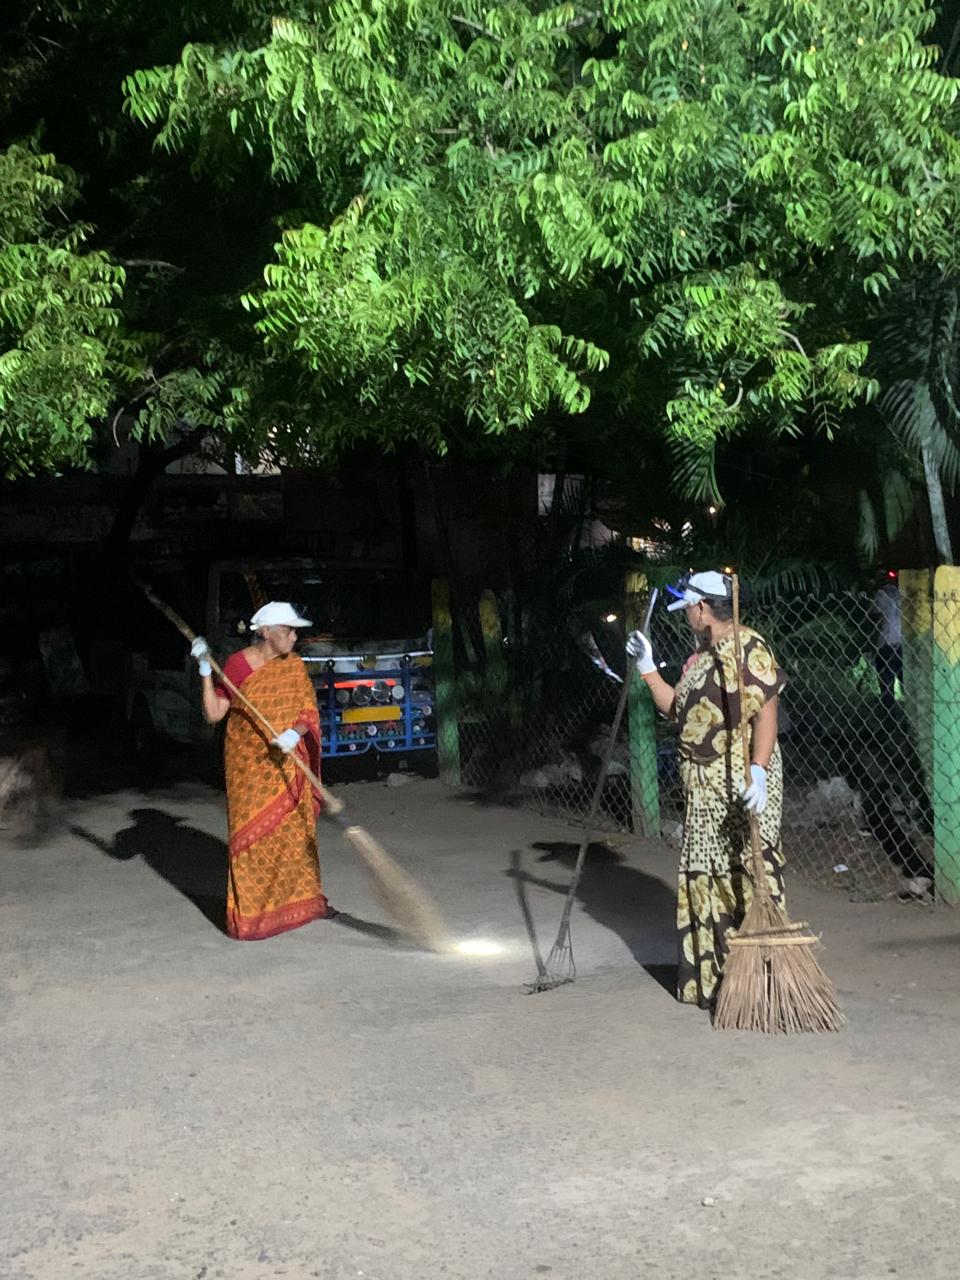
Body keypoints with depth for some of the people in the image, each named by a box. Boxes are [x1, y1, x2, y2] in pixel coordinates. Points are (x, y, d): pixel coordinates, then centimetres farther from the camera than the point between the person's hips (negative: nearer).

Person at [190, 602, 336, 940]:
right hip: (250, 767, -4)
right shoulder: (237, 665, -11)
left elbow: (308, 712, -3)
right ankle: (248, 913, 6)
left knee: (297, 832, 13)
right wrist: (206, 673, -21)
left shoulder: (294, 665, 1)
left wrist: (294, 734, -23)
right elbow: (213, 715, -12)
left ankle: (304, 898, 28)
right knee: (253, 836, -3)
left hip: (287, 765, 4)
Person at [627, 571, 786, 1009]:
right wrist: (647, 666, 20)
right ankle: (712, 974, 23)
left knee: (749, 871, -9)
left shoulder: (748, 647, -11)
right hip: (703, 788, 9)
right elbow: (675, 707, 25)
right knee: (704, 876, 12)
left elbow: (766, 711, -18)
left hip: (741, 781, -9)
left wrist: (758, 771, -27)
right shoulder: (699, 658, 17)